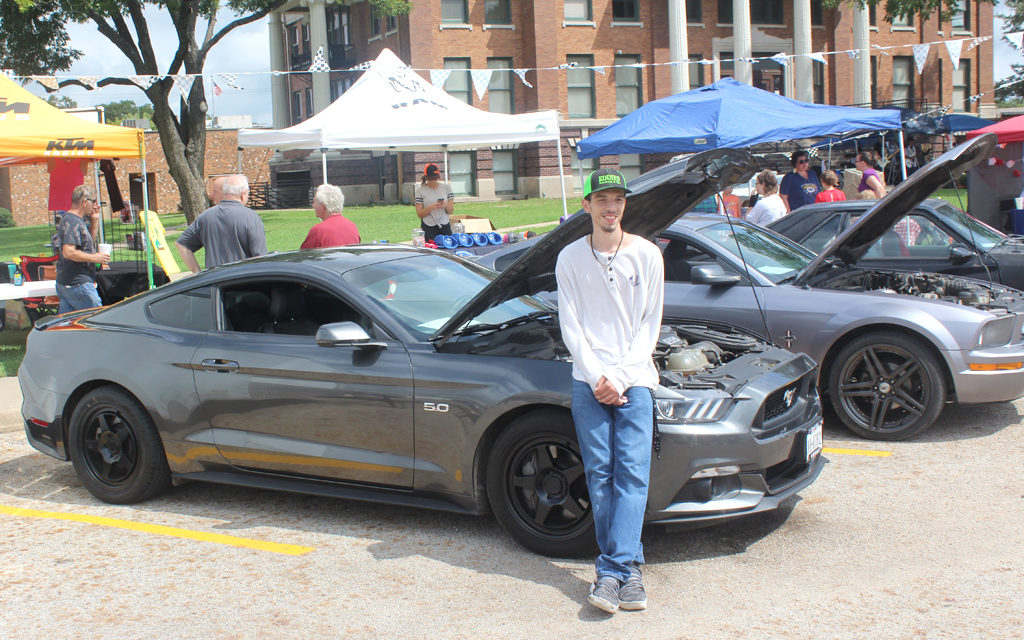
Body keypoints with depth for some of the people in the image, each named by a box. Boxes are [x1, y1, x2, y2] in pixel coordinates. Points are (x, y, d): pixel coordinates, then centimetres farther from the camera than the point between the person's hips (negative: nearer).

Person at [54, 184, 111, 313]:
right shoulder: (73, 222, -17)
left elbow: (89, 243, 26)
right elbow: (68, 252, -26)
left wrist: (95, 221, 15)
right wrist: (95, 258, -18)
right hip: (78, 283, -10)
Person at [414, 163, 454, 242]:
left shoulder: (446, 187, 7)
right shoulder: (420, 190, -1)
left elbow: (451, 211, 6)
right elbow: (419, 214, -3)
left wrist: (446, 205, -15)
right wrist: (430, 208, -20)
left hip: (445, 227, 2)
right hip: (428, 228, -2)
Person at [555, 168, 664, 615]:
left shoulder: (646, 255, 4)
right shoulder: (570, 259, 6)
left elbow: (650, 324, 2)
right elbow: (570, 328, 4)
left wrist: (620, 376, -9)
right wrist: (597, 377, -8)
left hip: (634, 378, -1)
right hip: (588, 378, 1)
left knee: (632, 472, -10)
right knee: (599, 473, -2)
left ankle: (612, 570, -11)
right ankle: (627, 570, 6)